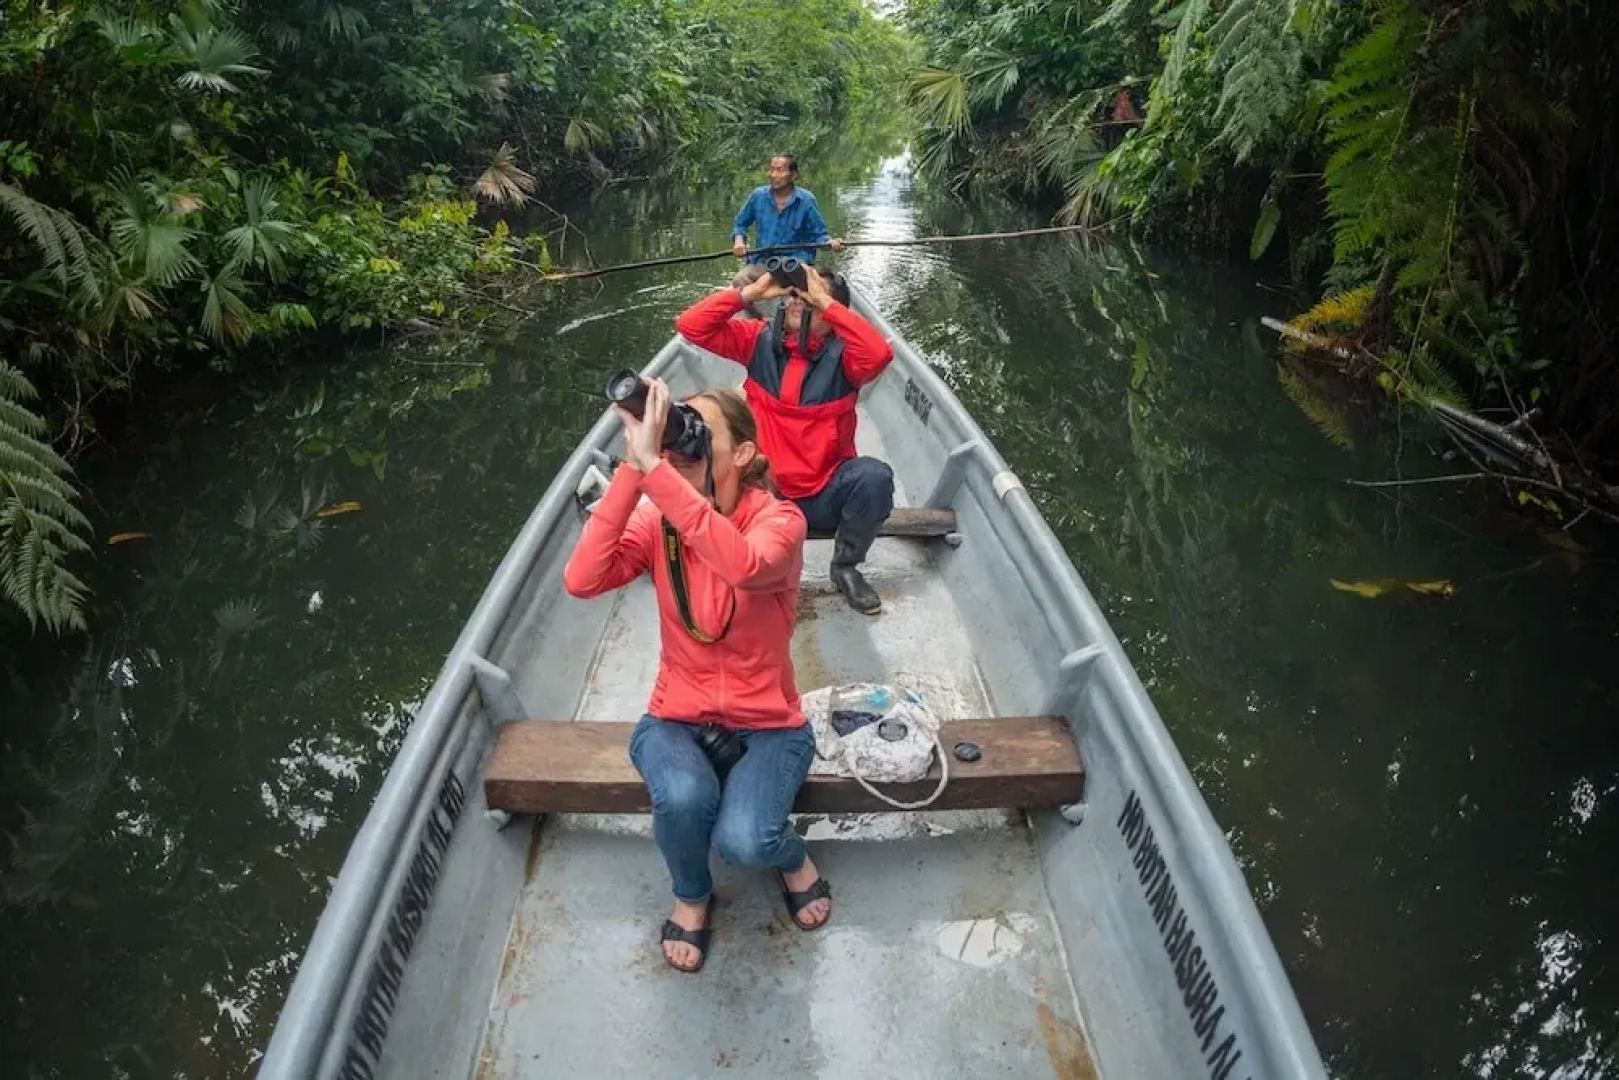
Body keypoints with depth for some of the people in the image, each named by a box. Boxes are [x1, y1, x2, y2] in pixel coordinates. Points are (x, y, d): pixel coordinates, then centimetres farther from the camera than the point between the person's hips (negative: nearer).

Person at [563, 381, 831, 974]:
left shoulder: (778, 519, -16)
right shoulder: (657, 519, -7)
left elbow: (743, 565, -42)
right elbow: (581, 580, -25)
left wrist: (653, 465, -44)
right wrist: (631, 471, -31)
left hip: (766, 724, -2)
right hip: (676, 718, 2)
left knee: (742, 840, -28)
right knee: (683, 796, -32)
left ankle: (792, 857, 11)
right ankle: (691, 895, 4)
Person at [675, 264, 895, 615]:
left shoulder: (841, 353, -7)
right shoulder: (759, 339, 1)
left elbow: (879, 353, -31)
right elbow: (690, 325, -7)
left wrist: (824, 299, -25)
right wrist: (752, 292, -14)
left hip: (826, 496, -1)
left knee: (874, 477, -30)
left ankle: (845, 567, 0)